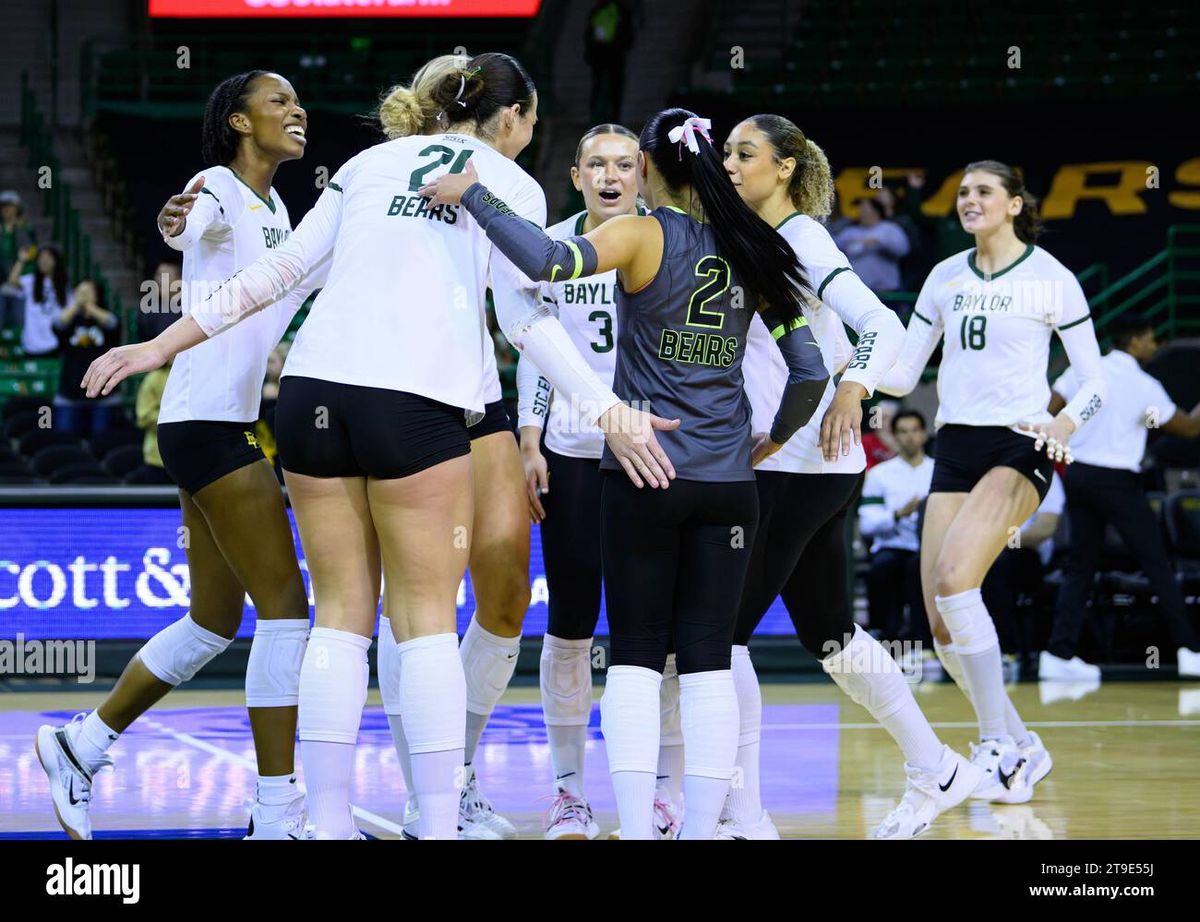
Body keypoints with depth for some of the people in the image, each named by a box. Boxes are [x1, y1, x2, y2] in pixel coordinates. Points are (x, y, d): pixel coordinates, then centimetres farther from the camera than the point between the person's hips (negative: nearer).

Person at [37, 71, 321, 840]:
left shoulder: (274, 206, 16)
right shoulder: (219, 189, -10)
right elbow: (189, 227, -36)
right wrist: (174, 221, -57)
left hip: (235, 424, 10)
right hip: (209, 421, -10)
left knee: (215, 623, 14)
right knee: (285, 609, -12)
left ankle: (81, 747, 25)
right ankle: (277, 818, -12)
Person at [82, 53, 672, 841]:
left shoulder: (373, 161, 20)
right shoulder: (513, 185, 10)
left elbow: (284, 267, 16)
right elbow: (527, 316, -1)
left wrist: (163, 345, 19)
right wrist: (611, 412, -3)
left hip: (313, 386, 4)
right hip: (416, 405, -4)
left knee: (340, 613, 9)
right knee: (426, 618, 1)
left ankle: (330, 822, 5)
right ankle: (439, 824, -4)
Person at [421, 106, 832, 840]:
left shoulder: (644, 236, -6)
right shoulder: (749, 250, 5)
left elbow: (547, 261, -25)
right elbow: (810, 371, 4)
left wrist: (474, 195, -15)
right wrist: (775, 436, 20)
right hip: (727, 481, 3)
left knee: (637, 657, 4)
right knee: (709, 662, 5)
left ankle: (637, 828, -5)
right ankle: (701, 827, -1)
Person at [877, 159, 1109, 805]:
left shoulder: (1051, 279, -2)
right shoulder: (945, 278, 12)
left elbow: (1094, 383, -2)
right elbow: (902, 375, 14)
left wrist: (1063, 425, -21)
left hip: (1019, 446, -6)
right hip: (955, 450, 6)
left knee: (954, 578, -27)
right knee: (943, 628, -3)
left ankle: (999, 744, -18)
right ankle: (1021, 749, 15)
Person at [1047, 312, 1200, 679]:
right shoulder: (1145, 386, -7)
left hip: (1078, 474, 5)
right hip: (1118, 481, -5)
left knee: (1080, 566, 10)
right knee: (1157, 564, 2)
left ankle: (1059, 653, 3)